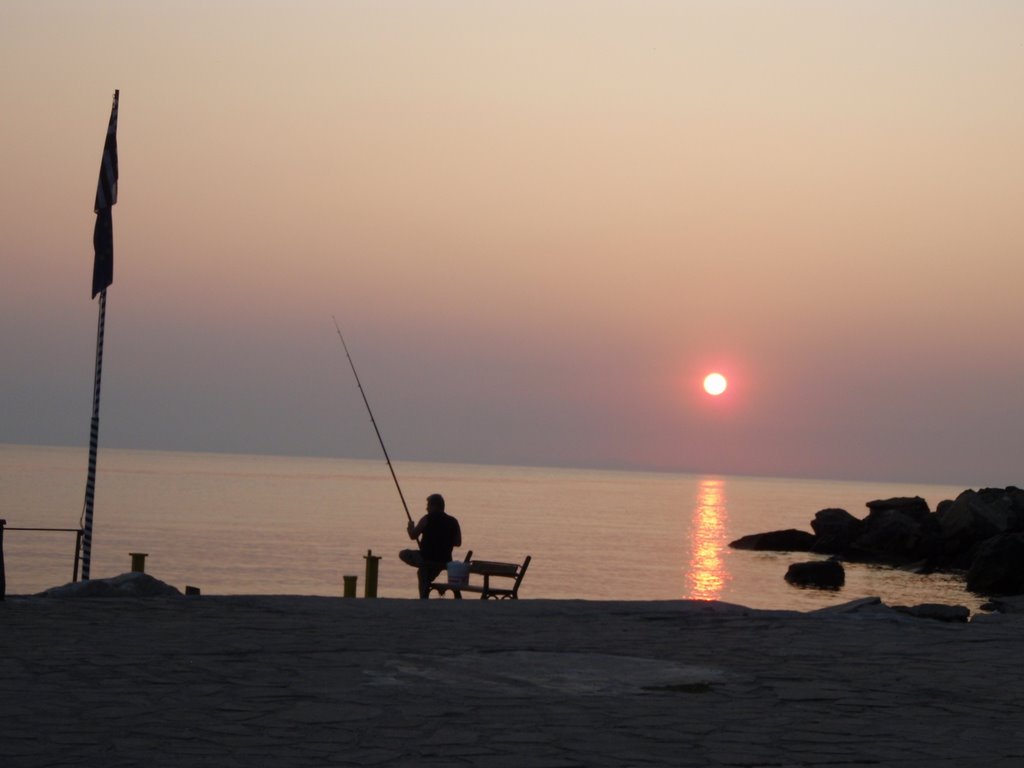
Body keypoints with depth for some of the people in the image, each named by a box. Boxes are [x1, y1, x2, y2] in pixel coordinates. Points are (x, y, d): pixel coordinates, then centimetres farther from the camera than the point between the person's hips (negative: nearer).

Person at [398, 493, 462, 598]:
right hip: (444, 561, 6)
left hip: (427, 558, -6)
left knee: (403, 554, 18)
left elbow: (413, 536, -6)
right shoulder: (453, 522, 4)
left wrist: (410, 527, 15)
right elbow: (458, 542, 9)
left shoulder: (427, 519, -9)